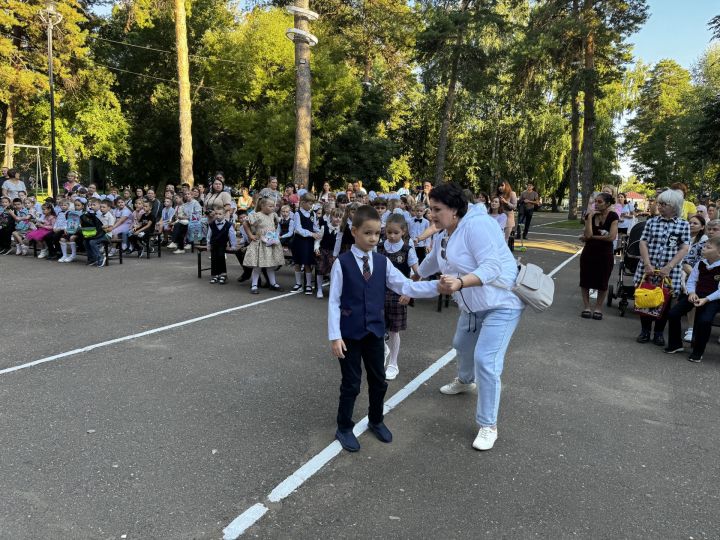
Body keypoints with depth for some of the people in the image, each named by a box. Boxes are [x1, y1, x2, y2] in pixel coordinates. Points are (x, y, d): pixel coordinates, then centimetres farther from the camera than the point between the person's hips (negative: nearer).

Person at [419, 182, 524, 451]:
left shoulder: (476, 225, -26)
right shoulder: (443, 236, 2)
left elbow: (491, 268, -35)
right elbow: (431, 263, 20)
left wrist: (459, 283, -50)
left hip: (502, 303, -9)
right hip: (473, 306, 10)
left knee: (485, 361, -16)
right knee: (461, 345, 27)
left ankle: (488, 426, -1)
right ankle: (465, 381, 59)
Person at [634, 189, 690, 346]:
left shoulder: (683, 225, 1)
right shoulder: (651, 222, 4)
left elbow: (684, 249, -5)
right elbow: (643, 243, 0)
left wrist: (669, 267, -16)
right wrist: (647, 264, -13)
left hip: (669, 271, -1)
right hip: (647, 268, 1)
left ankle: (659, 332, 23)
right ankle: (645, 330, 22)